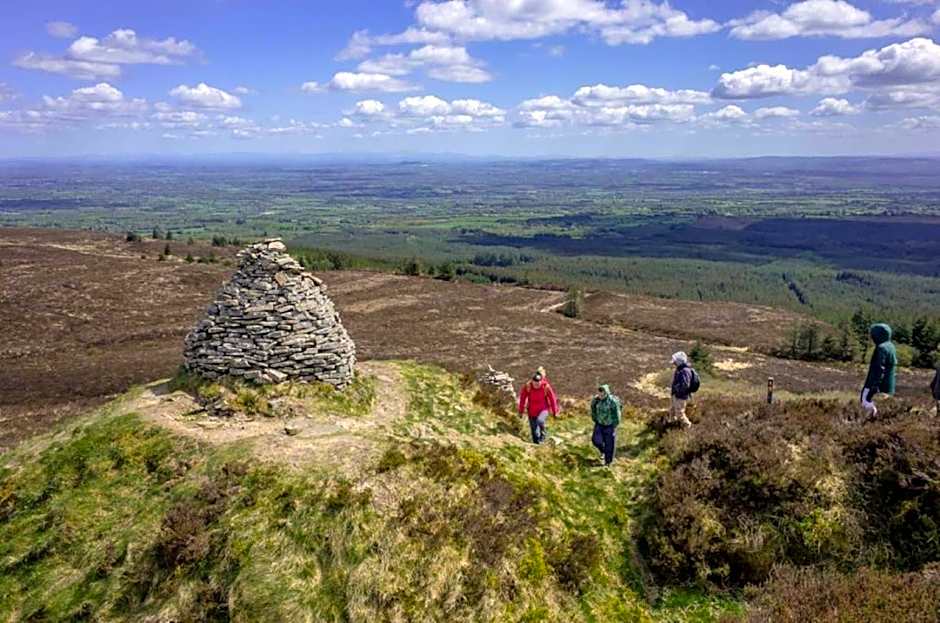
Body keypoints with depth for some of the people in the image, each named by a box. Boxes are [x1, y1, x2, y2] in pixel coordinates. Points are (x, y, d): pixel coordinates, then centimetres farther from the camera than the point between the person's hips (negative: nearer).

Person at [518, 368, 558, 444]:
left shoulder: (546, 387, -18)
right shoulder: (527, 386, -16)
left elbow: (552, 399, -5)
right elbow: (522, 398, -2)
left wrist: (555, 411, 3)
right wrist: (521, 411, 5)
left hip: (543, 410, -2)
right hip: (532, 412, 2)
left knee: (539, 421, -31)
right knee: (534, 432, 5)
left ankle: (544, 431, 0)